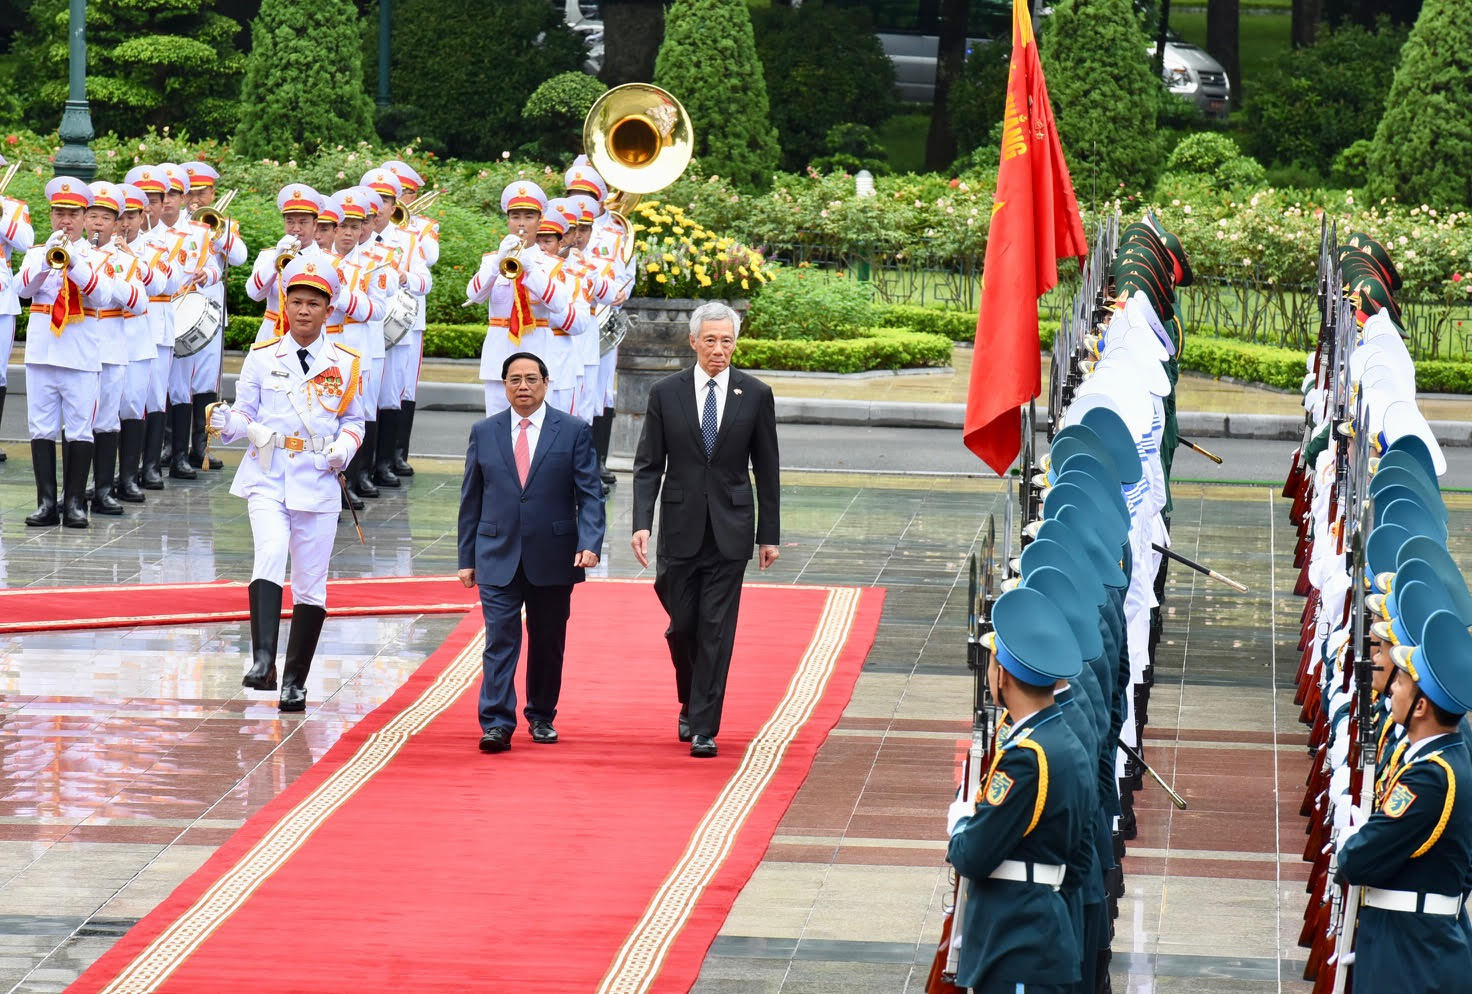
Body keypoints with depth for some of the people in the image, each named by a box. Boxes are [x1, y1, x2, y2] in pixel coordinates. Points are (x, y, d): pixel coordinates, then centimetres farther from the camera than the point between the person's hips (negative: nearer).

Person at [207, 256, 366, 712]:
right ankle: (262, 661, -33)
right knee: (270, 558, -25)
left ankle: (295, 681, 15)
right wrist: (228, 422, -16)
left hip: (318, 481, 1)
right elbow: (245, 413, 7)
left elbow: (354, 421, 14)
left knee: (311, 585, 4)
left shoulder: (345, 364, 7)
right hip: (267, 476, -1)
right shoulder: (262, 358, 6)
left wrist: (344, 448, -6)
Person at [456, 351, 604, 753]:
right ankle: (497, 724, -11)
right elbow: (471, 499, 10)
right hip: (498, 555, 0)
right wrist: (467, 558, 7)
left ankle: (542, 717, 25)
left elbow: (589, 494, -2)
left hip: (553, 557, 0)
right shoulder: (484, 432, 7)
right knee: (500, 640, -8)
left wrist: (589, 543, -17)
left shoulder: (573, 432, 1)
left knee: (548, 642, 10)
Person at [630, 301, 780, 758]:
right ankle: (691, 706, 32)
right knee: (682, 626, 7)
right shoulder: (666, 393, 1)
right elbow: (648, 465, 1)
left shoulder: (755, 395, 2)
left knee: (716, 631, -5)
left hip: (730, 531, -1)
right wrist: (642, 524, -11)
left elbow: (766, 469, 6)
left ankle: (704, 728, -2)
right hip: (680, 528, 1)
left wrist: (769, 534, 5)